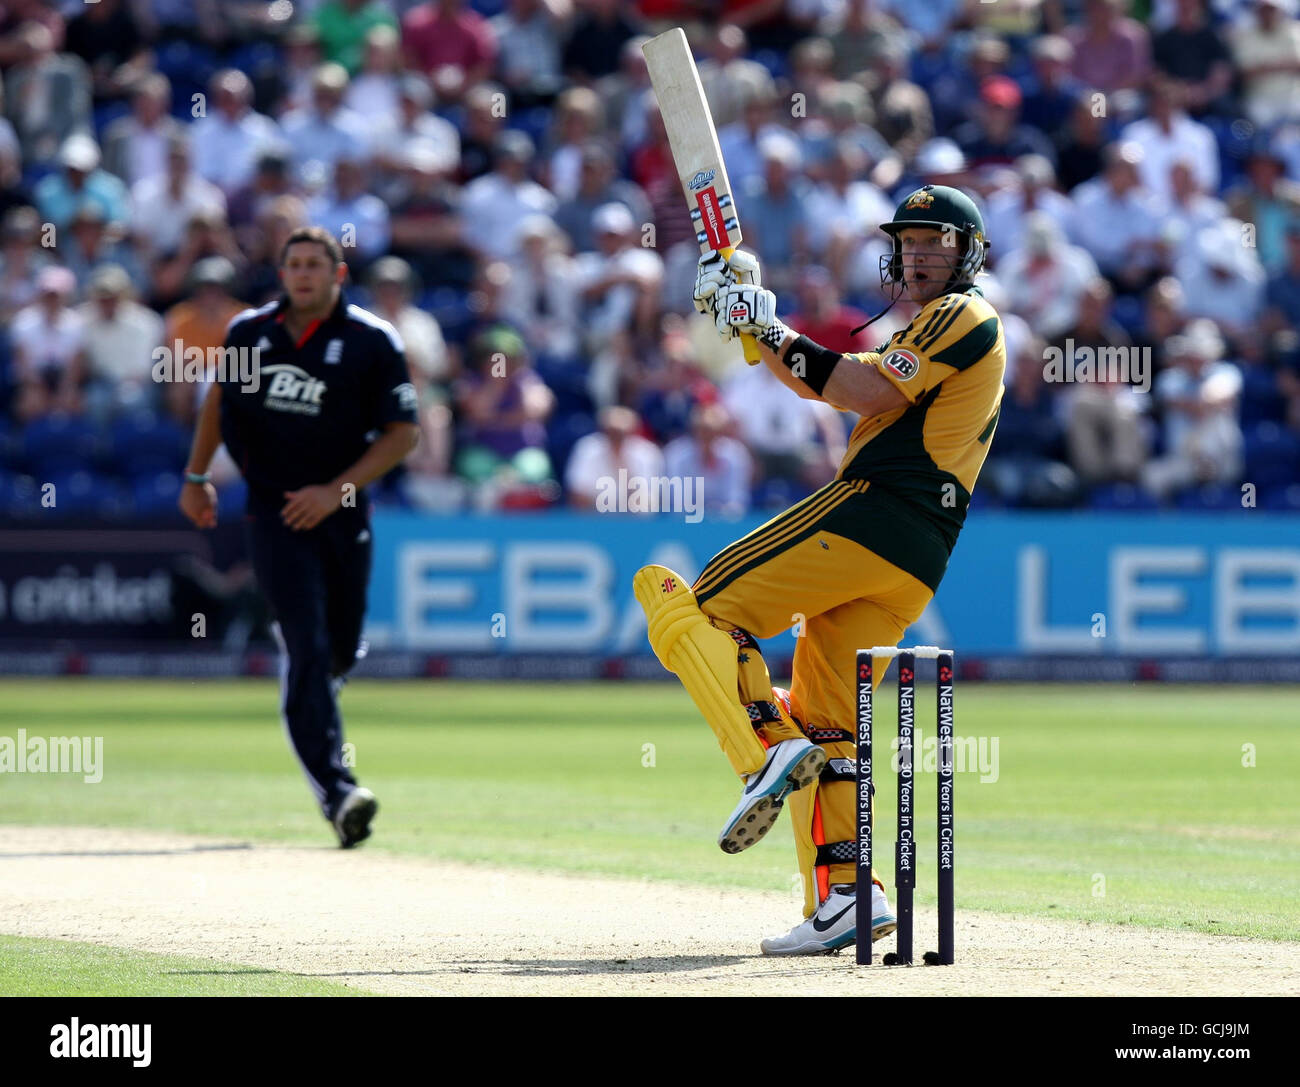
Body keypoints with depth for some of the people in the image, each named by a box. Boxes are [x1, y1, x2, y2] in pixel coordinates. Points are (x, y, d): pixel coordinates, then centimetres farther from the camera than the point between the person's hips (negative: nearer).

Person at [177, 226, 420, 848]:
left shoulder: (372, 342, -5)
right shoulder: (249, 332, 3)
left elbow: (403, 434, -5)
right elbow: (220, 397, 21)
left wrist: (335, 491, -14)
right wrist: (196, 477, 22)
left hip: (342, 511, 1)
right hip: (274, 510, -1)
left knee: (339, 651, 10)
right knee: (307, 648, -14)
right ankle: (336, 790, -21)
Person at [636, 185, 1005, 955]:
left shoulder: (965, 315, 1)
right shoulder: (929, 334, 31)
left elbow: (873, 392, -13)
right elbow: (822, 383, 27)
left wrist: (774, 334, -9)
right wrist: (751, 322, 16)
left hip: (872, 512, -10)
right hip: (916, 566, 10)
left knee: (696, 606, -8)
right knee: (822, 725, 8)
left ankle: (767, 752, -27)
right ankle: (845, 896, -3)